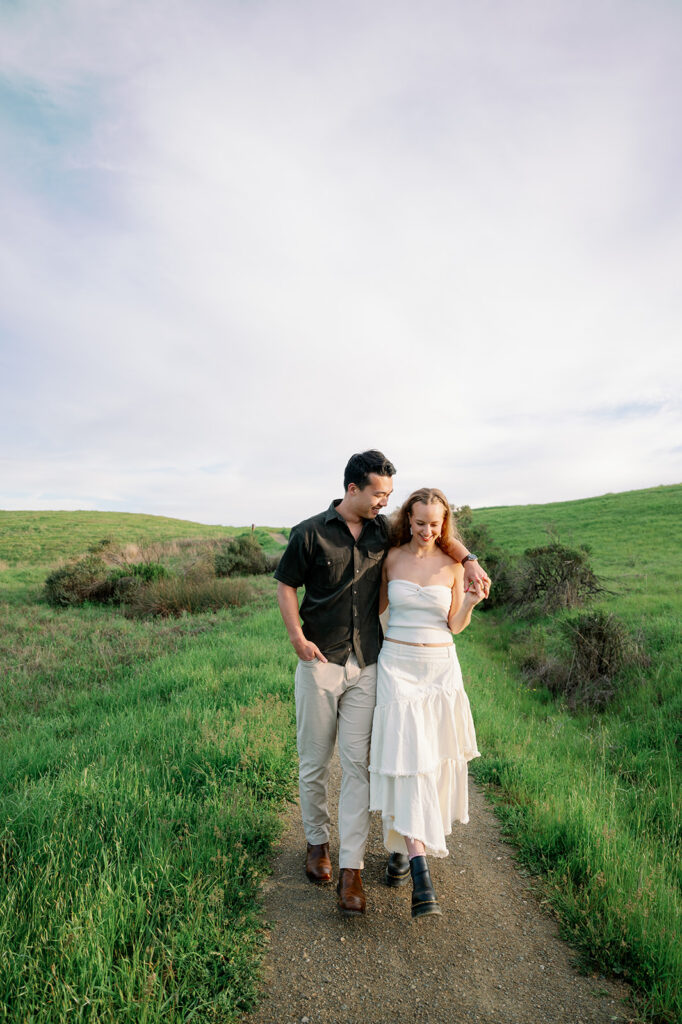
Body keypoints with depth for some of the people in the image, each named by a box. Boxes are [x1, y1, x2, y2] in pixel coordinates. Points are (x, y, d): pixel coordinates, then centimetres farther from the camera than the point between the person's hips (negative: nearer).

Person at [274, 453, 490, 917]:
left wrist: (469, 559, -1)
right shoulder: (310, 533, -6)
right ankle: (317, 840, 34)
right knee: (314, 761, 11)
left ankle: (351, 868, 10)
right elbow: (285, 586, 1)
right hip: (319, 662, -2)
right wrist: (298, 637, -12)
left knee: (359, 763, 0)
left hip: (366, 665, 2)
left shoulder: (384, 531, 4)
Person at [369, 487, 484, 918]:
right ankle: (420, 872, -6)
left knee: (432, 760, 8)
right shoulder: (392, 558, 0)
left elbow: (455, 626, 0)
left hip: (440, 667, 1)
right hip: (396, 664, -1)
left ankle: (401, 845, 31)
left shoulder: (452, 565, 0)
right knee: (404, 757, -8)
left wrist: (469, 604, -16)